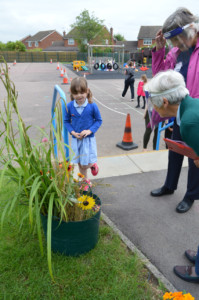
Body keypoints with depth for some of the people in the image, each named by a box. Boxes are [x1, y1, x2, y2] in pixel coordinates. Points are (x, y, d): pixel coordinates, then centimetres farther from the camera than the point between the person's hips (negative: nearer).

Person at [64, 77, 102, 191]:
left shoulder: (92, 106, -14)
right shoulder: (69, 106, -8)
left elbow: (99, 120, -4)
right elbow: (66, 121, 4)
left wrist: (90, 130, -18)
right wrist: (73, 132, -11)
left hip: (88, 139, -3)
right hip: (76, 139, 3)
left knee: (86, 164, -4)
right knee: (80, 163, 14)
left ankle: (93, 165, 32)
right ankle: (86, 181, 36)